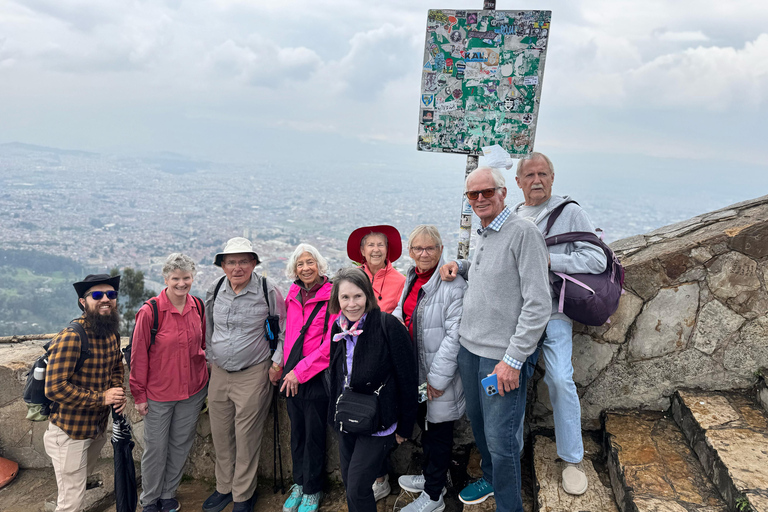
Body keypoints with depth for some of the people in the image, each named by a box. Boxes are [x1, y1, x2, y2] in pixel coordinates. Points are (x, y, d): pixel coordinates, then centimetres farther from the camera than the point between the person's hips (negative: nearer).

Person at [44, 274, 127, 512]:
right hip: (71, 434, -7)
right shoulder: (70, 337, -25)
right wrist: (102, 398, -24)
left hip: (98, 428, 7)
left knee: (80, 480, 28)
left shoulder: (112, 334, -1)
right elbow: (55, 387, -28)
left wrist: (117, 391, -6)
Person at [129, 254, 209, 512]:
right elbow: (138, 355, -9)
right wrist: (139, 394, -6)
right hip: (158, 393, -4)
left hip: (193, 391, 4)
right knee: (156, 448, 10)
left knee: (181, 445, 17)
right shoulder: (150, 311, -16)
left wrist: (203, 377, 9)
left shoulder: (198, 307, -2)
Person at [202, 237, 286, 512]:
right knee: (220, 435, 15)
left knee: (246, 438, 4)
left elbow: (284, 329, -1)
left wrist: (277, 363, -5)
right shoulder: (214, 290, 2)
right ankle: (224, 487, 37)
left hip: (253, 375, -5)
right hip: (219, 373, 5)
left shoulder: (267, 290, -11)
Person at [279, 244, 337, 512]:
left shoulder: (331, 297, -14)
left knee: (314, 434, 9)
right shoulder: (293, 296, 6)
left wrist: (301, 371, -17)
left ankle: (312, 490, 27)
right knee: (296, 432, 17)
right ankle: (299, 483, 35)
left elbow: (330, 344, -18)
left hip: (317, 377, -5)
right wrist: (286, 367, 7)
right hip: (291, 377, 5)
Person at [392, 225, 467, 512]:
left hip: (438, 378, -7)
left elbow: (455, 335, -23)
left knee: (438, 432, 8)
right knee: (425, 425, 23)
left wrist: (437, 377, -21)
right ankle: (430, 476, 43)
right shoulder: (412, 280, 7)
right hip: (415, 373, 8)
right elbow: (400, 315, 20)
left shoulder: (453, 285, -20)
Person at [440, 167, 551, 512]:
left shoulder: (523, 232, -15)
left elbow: (538, 304, -19)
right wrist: (459, 267, 9)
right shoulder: (482, 234, 11)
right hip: (469, 347, 8)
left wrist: (513, 358, -20)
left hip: (502, 356, -8)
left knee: (500, 438, 1)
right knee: (477, 421, 21)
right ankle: (490, 479, 45)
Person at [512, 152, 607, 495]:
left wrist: (547, 259, -17)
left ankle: (572, 458, 11)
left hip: (552, 313, -4)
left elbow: (597, 260, -10)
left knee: (561, 380, -9)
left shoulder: (569, 211, -2)